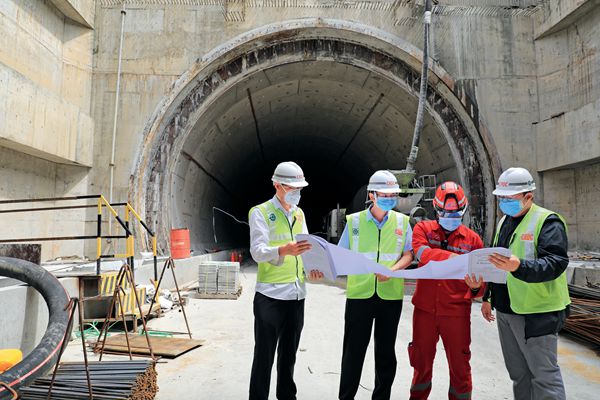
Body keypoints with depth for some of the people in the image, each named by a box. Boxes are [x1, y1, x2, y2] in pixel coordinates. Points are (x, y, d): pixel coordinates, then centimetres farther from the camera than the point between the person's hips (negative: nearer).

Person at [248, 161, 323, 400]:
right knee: (264, 354, 4)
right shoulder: (261, 212, -7)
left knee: (289, 352, 18)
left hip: (297, 293, 6)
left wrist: (310, 268, -6)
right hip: (270, 295, -6)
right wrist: (283, 250, -35)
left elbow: (305, 248, 14)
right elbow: (257, 252, -17)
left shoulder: (299, 214, 13)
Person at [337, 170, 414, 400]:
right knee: (354, 349, 6)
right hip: (359, 293, -1)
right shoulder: (354, 221, 1)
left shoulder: (402, 221, 5)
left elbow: (408, 255, 3)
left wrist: (392, 270, -15)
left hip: (390, 294, 2)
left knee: (386, 351, 14)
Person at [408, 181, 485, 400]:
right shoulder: (423, 229, -1)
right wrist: (454, 258, -35)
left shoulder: (472, 239, 0)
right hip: (424, 309, 1)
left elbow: (479, 283, 2)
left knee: (460, 365, 11)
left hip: (456, 312, 0)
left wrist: (476, 288, -20)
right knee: (422, 362, 17)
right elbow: (422, 253, -23)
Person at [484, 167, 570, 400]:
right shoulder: (504, 221, 13)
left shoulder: (547, 221, -11)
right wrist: (488, 297, 19)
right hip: (505, 310, 8)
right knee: (518, 372, 18)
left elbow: (556, 263, -23)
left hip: (537, 312, -8)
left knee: (544, 374, 2)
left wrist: (518, 267, -40)